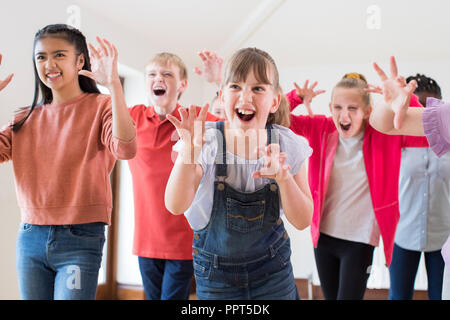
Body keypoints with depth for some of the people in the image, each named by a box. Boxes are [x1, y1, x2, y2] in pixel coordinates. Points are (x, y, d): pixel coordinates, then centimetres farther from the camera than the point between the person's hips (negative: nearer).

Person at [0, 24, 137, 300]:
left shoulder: (100, 107, -4)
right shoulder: (27, 118, 10)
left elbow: (125, 149, -24)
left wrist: (114, 83, -31)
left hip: (80, 238, -5)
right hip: (30, 238, 5)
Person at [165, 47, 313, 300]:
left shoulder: (286, 145, -12)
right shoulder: (206, 141, -16)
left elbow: (302, 221, -9)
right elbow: (176, 206, -24)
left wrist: (284, 178, -27)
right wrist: (190, 150, -36)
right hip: (214, 268, -1)